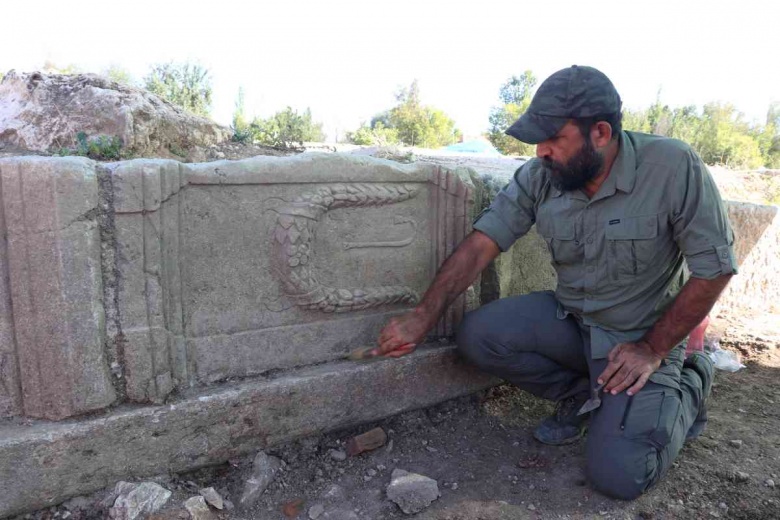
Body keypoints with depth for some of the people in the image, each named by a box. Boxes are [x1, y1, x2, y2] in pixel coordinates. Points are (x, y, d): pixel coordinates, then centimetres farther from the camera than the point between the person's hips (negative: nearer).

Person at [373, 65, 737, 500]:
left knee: (618, 476, -15)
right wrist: (423, 317, -18)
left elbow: (715, 267, -15)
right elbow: (481, 244, -13)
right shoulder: (540, 176, -12)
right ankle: (578, 394, 7)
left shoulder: (673, 167, -22)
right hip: (570, 317, 4)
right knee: (478, 335, -18)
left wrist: (652, 349, -16)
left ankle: (686, 386, 15)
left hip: (643, 337, -3)